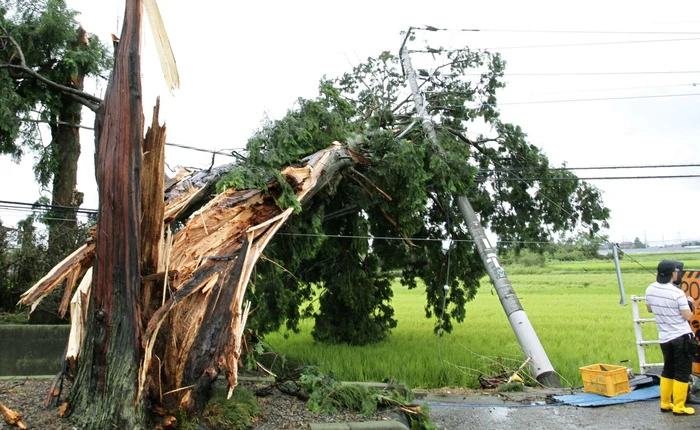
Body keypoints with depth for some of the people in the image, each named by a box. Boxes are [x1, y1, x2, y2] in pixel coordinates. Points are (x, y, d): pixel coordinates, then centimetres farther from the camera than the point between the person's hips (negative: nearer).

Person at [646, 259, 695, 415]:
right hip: (682, 337, -5)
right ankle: (679, 407, 9)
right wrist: (689, 304, 5)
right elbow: (688, 316, -13)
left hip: (664, 338, 6)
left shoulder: (650, 289, -2)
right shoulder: (677, 293, -20)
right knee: (682, 373, 5)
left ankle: (665, 404, 23)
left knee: (668, 371, 18)